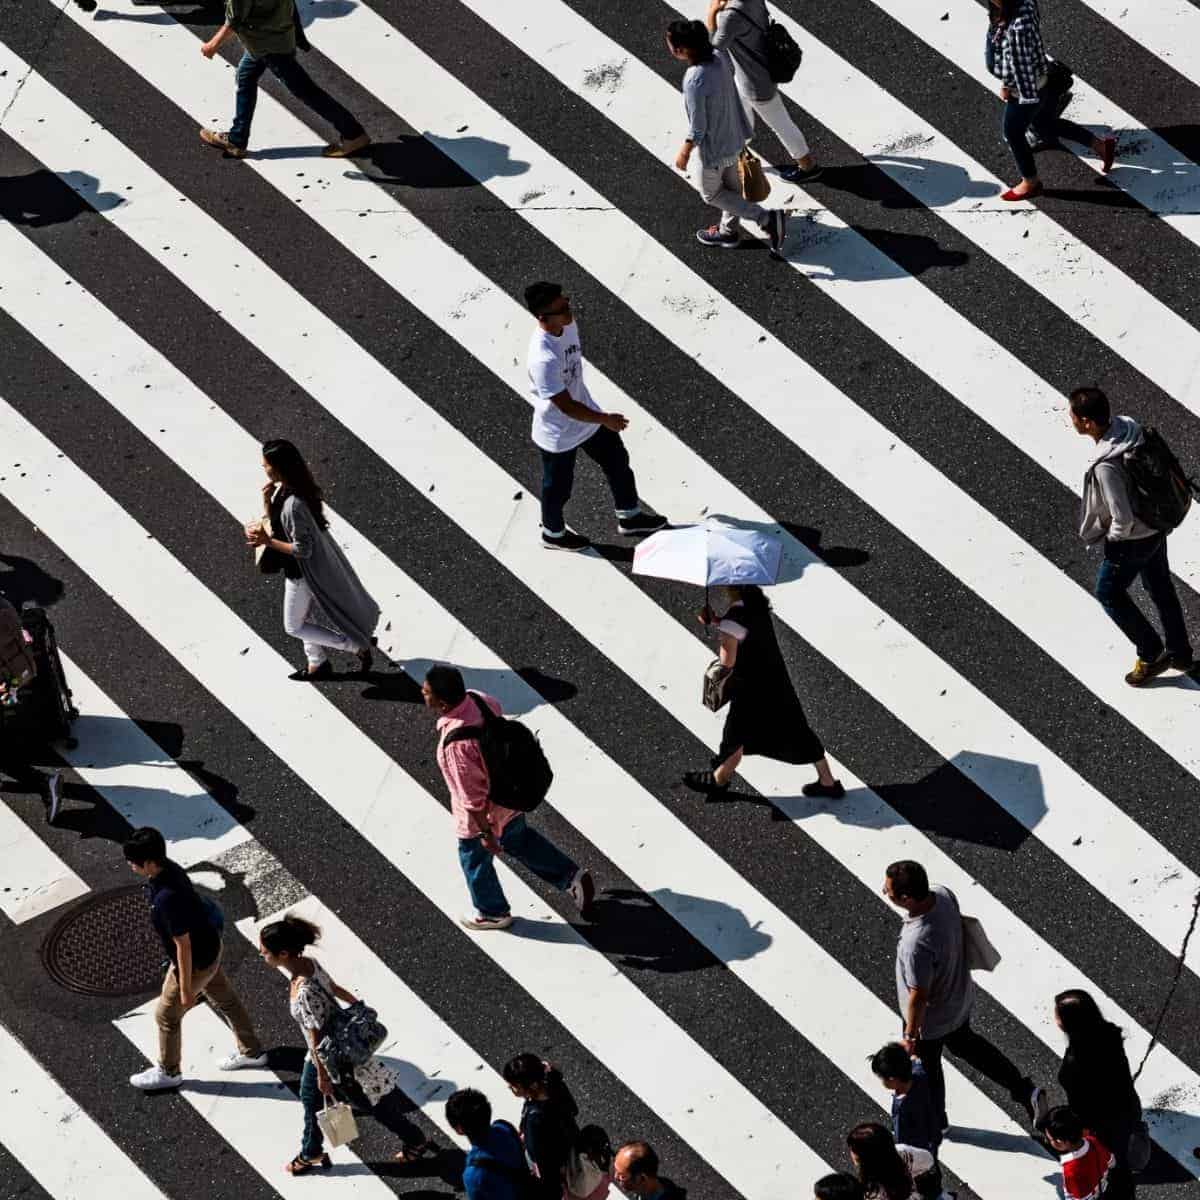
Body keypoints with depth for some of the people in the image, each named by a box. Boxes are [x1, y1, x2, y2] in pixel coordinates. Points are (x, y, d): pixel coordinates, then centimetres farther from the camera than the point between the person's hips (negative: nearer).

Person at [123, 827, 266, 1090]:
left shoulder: (166, 898, -38)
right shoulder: (169, 868, -11)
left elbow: (183, 946, -29)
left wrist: (186, 989, -19)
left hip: (196, 961, -8)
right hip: (209, 946, 9)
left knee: (166, 1015, 14)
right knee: (225, 1000, 27)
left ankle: (168, 1072, 35)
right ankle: (251, 1052, 46)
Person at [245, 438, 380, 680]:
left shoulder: (293, 504, -36)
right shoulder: (284, 489, -7)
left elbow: (302, 549, -30)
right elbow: (275, 524, 4)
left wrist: (267, 542, -24)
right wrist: (267, 501, -13)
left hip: (303, 571, -9)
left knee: (294, 626, 12)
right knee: (305, 617, 27)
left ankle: (358, 645, 14)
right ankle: (317, 665, 44)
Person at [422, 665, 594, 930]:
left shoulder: (456, 743, -41)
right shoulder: (478, 699, -19)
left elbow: (473, 797, -31)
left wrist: (485, 834, -17)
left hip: (484, 813, -7)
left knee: (475, 861, 23)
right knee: (520, 840, 33)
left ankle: (493, 913, 48)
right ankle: (571, 877, 42)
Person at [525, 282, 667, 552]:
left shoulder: (568, 325, -14)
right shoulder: (543, 359, -41)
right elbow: (566, 407, -32)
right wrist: (605, 420, -19)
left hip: (586, 416, 8)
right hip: (559, 434, -8)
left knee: (618, 461, 22)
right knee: (559, 488, 18)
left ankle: (629, 517, 45)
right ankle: (553, 534, 47)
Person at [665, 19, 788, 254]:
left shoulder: (695, 82, -36)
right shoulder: (719, 55, -17)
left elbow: (698, 128, -26)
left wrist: (684, 152, -10)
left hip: (714, 147, -7)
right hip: (734, 136, 7)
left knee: (710, 193, 19)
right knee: (730, 185, 27)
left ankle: (767, 219, 11)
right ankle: (728, 231, 49)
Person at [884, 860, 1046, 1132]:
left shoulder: (916, 944, -44)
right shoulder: (943, 894, -23)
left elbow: (918, 996, -30)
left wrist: (910, 1035, -12)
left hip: (931, 1019, -7)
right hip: (960, 997, 7)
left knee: (927, 1068, 23)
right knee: (964, 1042, 34)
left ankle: (933, 1123, 51)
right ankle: (1025, 1090, 37)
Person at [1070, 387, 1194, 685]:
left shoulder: (1106, 467, -37)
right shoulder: (1128, 426, -13)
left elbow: (1122, 519, -31)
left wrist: (1113, 538, -9)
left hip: (1132, 539, -8)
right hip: (1157, 526, 8)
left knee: (1109, 593, 17)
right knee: (1161, 588, 25)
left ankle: (1150, 654, 27)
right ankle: (1179, 652, 42)